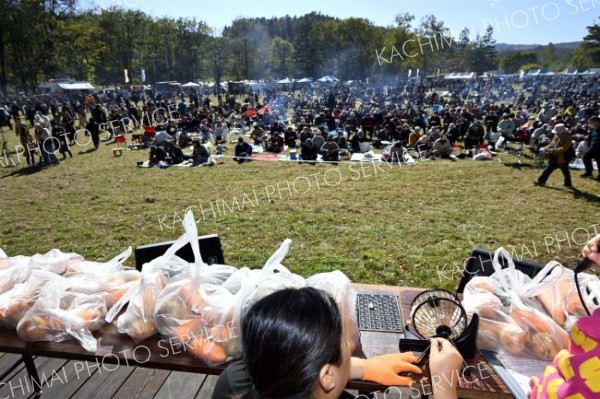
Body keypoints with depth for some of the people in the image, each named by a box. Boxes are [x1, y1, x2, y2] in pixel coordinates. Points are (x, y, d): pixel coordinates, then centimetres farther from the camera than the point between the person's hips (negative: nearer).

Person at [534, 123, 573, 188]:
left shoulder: (567, 138, -19)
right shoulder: (556, 136, 2)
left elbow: (564, 148, -27)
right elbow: (552, 143, 11)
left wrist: (552, 150, -32)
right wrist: (547, 148, -8)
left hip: (562, 158, -7)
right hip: (554, 157, 7)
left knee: (565, 171, 9)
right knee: (548, 169, 9)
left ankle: (568, 183, 24)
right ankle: (541, 181, 14)